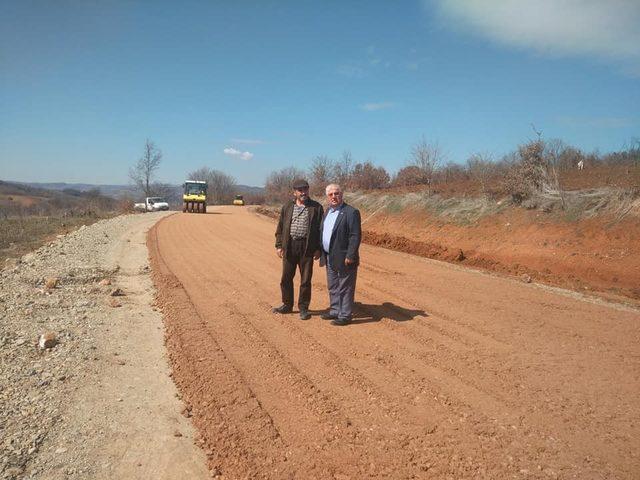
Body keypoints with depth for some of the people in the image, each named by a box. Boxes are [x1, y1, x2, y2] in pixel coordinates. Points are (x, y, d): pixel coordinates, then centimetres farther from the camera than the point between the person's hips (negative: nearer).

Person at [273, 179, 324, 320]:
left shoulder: (316, 208, 1)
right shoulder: (287, 207, 8)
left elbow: (321, 229, 1)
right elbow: (280, 227, 10)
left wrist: (318, 249, -5)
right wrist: (279, 245, 3)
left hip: (307, 248, -3)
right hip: (289, 246, 3)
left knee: (305, 280, 4)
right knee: (286, 278, 10)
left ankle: (303, 308, 17)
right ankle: (287, 305, 27)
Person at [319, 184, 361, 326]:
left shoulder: (351, 212, -14)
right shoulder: (328, 211, 12)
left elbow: (356, 236, -17)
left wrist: (350, 256, -20)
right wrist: (320, 251, 15)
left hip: (343, 259, -8)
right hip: (329, 258, 8)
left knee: (345, 288, 2)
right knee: (332, 287, 18)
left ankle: (345, 316, 12)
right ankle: (335, 311, 31)